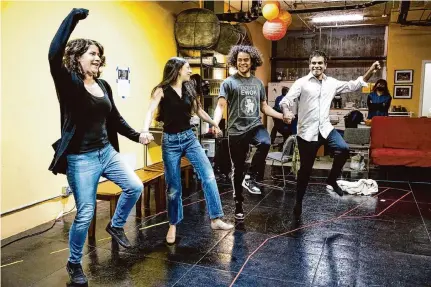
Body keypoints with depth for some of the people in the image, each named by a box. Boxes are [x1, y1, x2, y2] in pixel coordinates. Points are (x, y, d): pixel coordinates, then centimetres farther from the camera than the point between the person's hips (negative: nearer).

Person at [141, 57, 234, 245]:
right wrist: (145, 131, -39)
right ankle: (173, 225, 22)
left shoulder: (188, 89, 8)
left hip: (189, 137, 5)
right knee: (173, 187, 3)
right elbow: (150, 111, -20)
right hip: (170, 140, -4)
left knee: (208, 175, -6)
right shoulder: (162, 90, -7)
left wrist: (214, 123, 30)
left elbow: (198, 110, 21)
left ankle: (215, 219, 1)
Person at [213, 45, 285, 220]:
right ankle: (238, 204, 24)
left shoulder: (258, 83, 12)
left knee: (265, 143, -32)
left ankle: (252, 179, -12)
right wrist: (215, 123, -29)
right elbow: (221, 106, -11)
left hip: (255, 125, 3)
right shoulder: (229, 82, -2)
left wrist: (282, 116, 7)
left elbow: (264, 107, 18)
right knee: (238, 169, 6)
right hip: (236, 130, -2)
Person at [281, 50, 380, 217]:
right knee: (305, 169, 4)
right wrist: (286, 112, -35)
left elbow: (353, 85, 15)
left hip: (325, 128, 4)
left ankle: (331, 180, 4)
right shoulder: (302, 83, -5)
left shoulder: (332, 83, 9)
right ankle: (299, 202, 25)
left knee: (343, 149, -23)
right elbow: (286, 100, -13)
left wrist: (370, 71, 3)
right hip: (306, 131, -3)